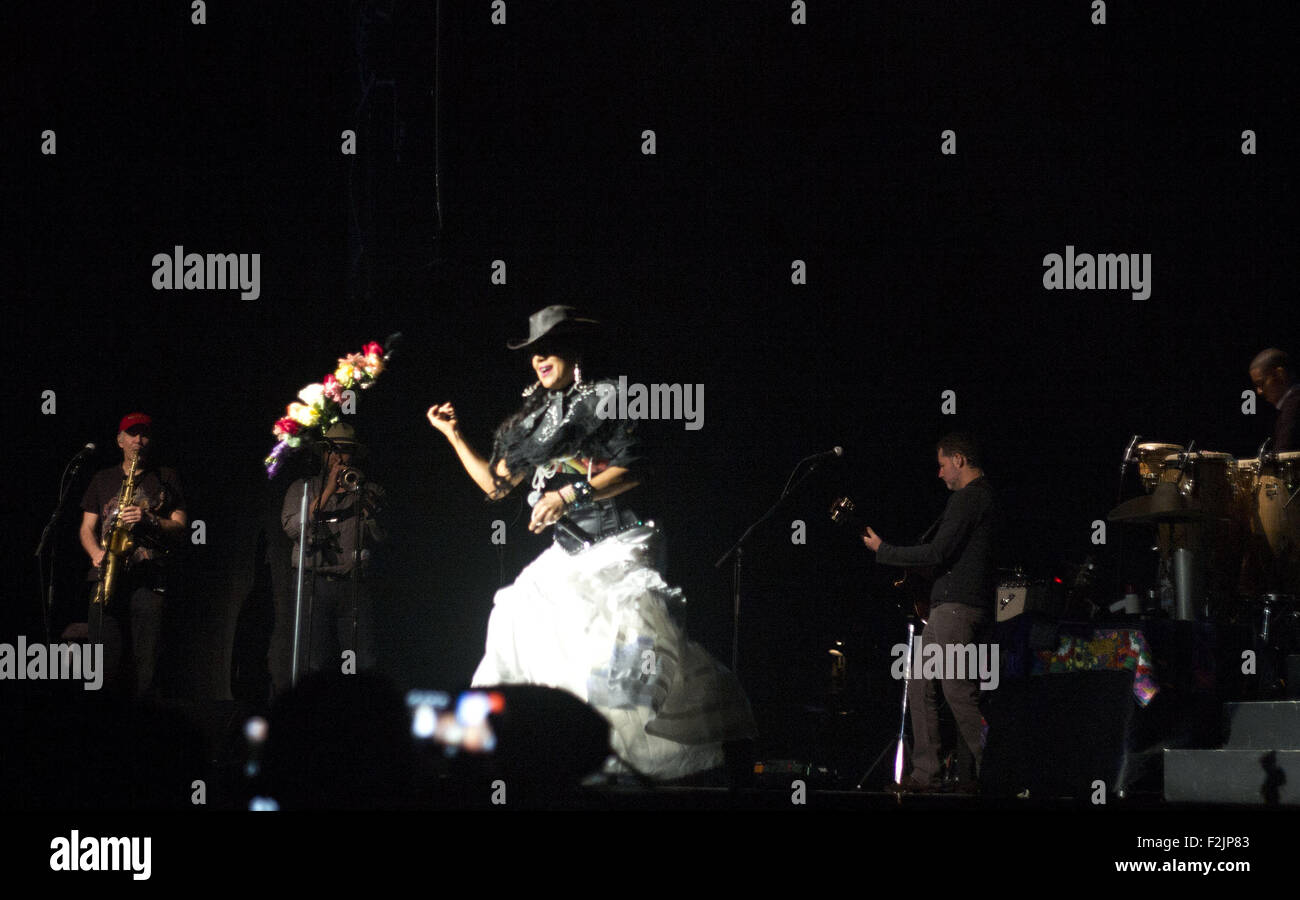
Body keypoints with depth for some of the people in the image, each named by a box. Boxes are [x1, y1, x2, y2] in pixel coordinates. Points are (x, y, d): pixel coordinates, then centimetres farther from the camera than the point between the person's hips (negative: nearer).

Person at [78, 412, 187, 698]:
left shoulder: (166, 479, 14)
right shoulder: (103, 479, 21)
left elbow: (180, 529, 6)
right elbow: (87, 528, 19)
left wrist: (149, 520, -13)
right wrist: (96, 553, -2)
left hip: (150, 580, -2)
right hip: (107, 575, 2)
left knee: (145, 661, -11)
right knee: (104, 661, -9)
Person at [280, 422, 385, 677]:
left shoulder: (368, 491, 16)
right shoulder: (303, 488, 14)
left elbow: (381, 537, 4)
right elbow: (292, 528, -4)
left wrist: (365, 503, -10)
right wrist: (328, 492, -7)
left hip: (353, 588, 1)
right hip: (313, 586, -1)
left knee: (362, 666, -9)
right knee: (311, 664, -9)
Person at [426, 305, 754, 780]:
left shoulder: (602, 401, -1)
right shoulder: (536, 418, 18)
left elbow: (631, 470, -10)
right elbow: (496, 483, 22)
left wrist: (569, 495, -16)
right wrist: (453, 434, 20)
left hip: (612, 545, -7)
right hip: (566, 555, 8)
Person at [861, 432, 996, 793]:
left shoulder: (968, 498, -12)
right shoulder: (987, 495, 21)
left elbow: (937, 552, -18)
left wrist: (883, 551, -8)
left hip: (957, 605, -11)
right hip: (948, 605, 11)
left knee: (958, 690, -13)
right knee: (921, 686, 10)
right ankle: (924, 774, 9)